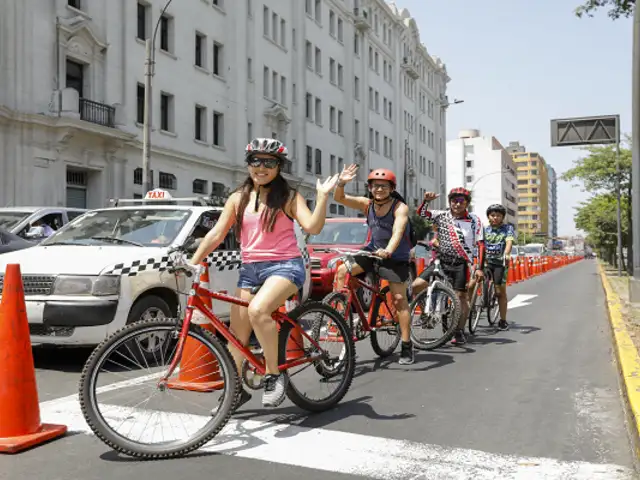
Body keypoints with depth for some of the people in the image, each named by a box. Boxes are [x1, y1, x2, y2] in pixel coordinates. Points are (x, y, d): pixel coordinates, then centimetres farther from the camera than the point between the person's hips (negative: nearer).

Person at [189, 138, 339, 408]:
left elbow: (313, 227, -11)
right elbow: (216, 234, 9)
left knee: (258, 310, -32)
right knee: (237, 334, 5)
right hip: (250, 269, 5)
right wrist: (191, 263, 3)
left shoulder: (288, 197, 1)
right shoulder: (238, 199, 10)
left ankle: (274, 376, -17)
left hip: (284, 265, -5)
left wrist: (322, 197, -22)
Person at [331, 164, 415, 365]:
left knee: (399, 298, -8)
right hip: (373, 250, 4)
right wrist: (341, 183, -32)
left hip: (395, 257, -4)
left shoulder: (400, 208, -17)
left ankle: (407, 346, 0)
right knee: (342, 271, -14)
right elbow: (339, 198, -12)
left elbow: (398, 232, -34)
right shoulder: (367, 204, -4)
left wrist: (388, 251, -52)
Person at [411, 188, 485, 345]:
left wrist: (479, 268, -10)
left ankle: (460, 332, 11)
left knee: (461, 297, -2)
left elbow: (480, 244, -3)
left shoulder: (474, 220, -2)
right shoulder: (442, 216, 4)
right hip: (441, 261, 2)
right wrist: (427, 200, -24)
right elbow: (421, 212, -5)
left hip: (461, 263, -2)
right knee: (415, 286, -9)